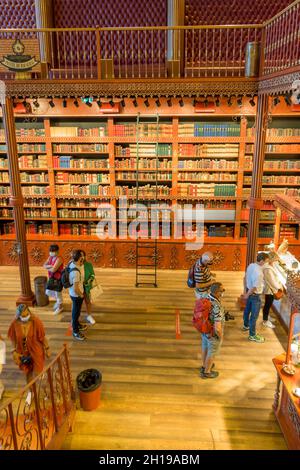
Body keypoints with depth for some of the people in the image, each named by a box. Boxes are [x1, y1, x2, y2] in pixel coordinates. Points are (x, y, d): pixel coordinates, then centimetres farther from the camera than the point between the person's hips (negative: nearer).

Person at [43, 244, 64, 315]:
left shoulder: (59, 259, -25)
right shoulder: (50, 257, 1)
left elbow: (53, 270, -31)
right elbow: (44, 265, -1)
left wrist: (47, 268, -12)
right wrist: (49, 266, -22)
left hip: (58, 279, -9)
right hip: (51, 279, 9)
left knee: (58, 293, 8)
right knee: (48, 292, 21)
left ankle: (60, 307, 31)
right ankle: (58, 300, 46)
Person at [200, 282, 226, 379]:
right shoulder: (217, 308, -39)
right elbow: (217, 328, -36)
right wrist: (221, 337, -15)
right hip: (213, 335, -7)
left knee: (205, 348, 29)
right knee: (212, 353, 18)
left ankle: (204, 366, 53)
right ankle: (206, 372, 41)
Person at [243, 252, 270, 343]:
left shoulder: (251, 265, -6)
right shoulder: (258, 272, -32)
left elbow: (246, 277, 7)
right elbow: (255, 287, -29)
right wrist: (247, 295, -13)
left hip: (249, 290, 9)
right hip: (255, 295, -9)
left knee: (247, 309, 27)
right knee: (254, 315, 5)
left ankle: (246, 326, 49)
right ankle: (252, 335, 19)